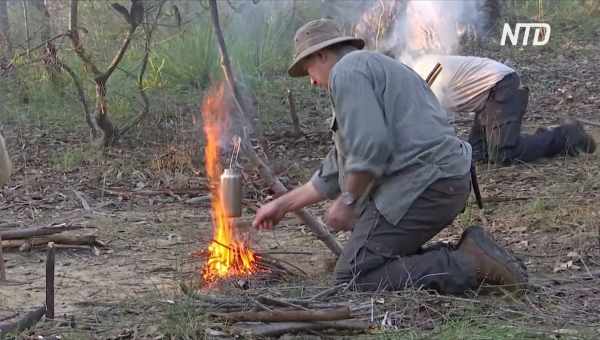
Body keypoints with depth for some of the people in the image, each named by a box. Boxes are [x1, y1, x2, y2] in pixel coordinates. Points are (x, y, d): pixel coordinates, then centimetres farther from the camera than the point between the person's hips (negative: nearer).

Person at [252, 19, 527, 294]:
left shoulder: (346, 71, -3)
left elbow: (370, 146, -19)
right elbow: (335, 171, 31)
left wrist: (347, 200, -6)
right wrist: (282, 205, 34)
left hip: (421, 184, -10)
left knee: (353, 276, -9)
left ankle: (466, 265, -16)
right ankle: (466, 256, 3)